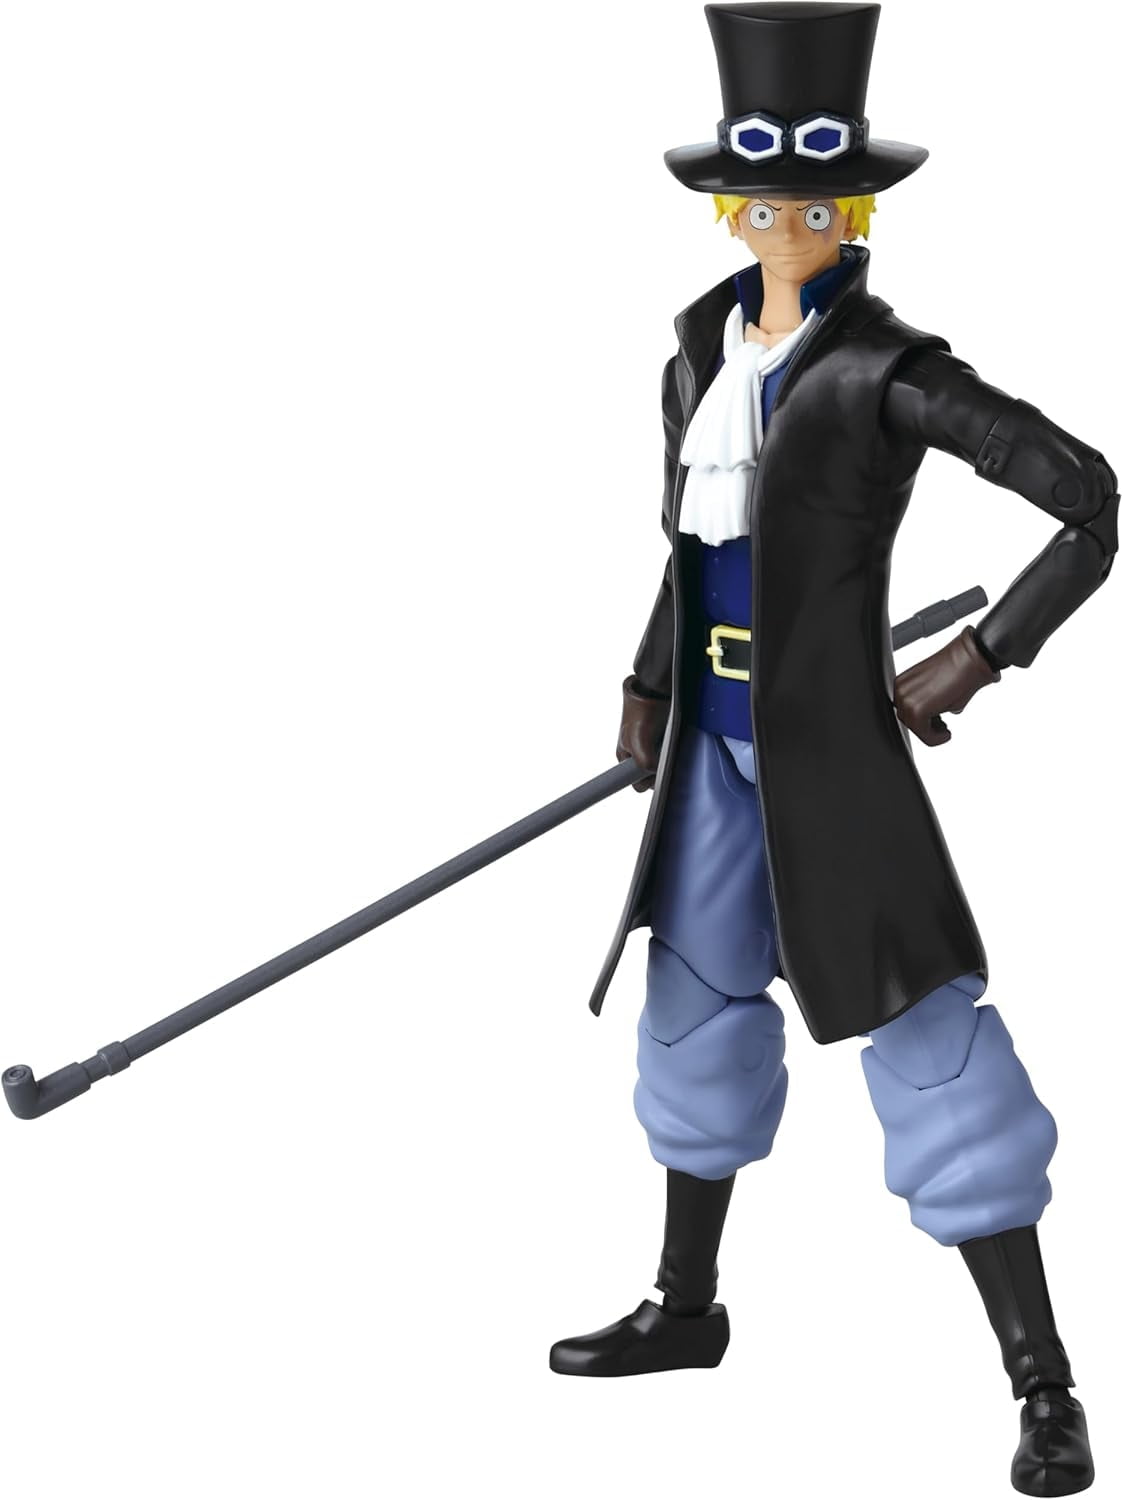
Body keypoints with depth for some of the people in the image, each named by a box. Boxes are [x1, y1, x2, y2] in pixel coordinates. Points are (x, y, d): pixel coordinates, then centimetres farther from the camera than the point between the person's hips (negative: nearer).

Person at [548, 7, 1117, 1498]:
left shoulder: (893, 373, -16)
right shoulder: (702, 344, 7)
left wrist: (974, 663, -18)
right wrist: (655, 678, 15)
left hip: (830, 740, -8)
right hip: (717, 729, 8)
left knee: (923, 1036, -7)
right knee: (698, 1001, 19)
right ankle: (687, 1306, 39)